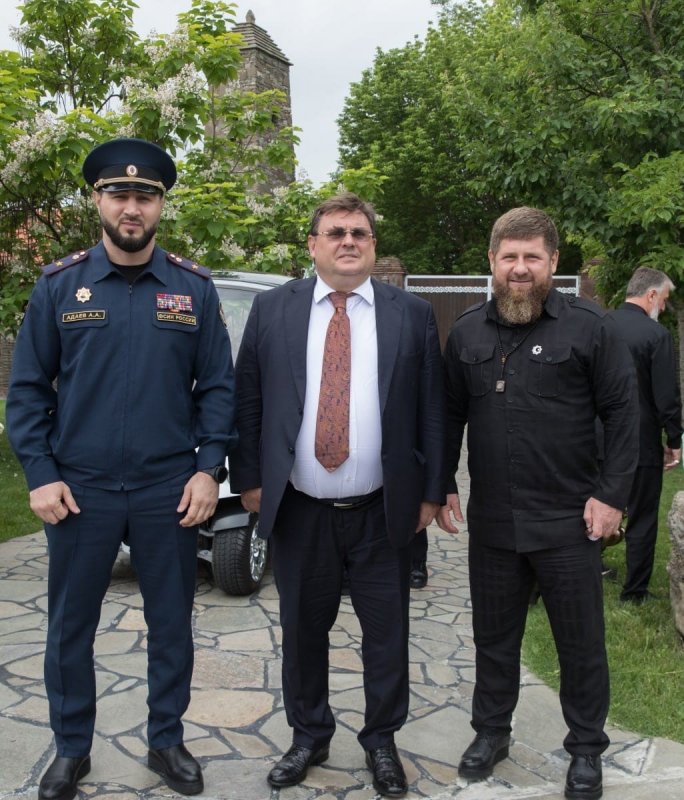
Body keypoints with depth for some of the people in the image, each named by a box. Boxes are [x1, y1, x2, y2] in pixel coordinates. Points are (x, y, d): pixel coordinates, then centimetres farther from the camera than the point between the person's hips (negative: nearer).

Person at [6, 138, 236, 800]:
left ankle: (167, 743, 32)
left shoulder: (194, 288, 1)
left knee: (172, 624, 12)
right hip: (79, 490, 0)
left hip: (170, 491, 0)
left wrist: (209, 469, -7)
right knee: (70, 627, 12)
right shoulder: (59, 285, 1)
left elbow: (218, 387, 2)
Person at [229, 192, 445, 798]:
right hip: (298, 510, 1)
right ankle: (309, 736, 37)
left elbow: (432, 409, 0)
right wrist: (249, 479, 0)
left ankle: (382, 741, 34)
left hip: (384, 512, 0)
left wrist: (432, 492, -1)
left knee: (387, 633, 12)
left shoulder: (412, 314, 0)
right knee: (302, 629, 15)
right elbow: (247, 401, 3)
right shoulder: (272, 310, 2)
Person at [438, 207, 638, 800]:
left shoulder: (590, 327, -6)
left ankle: (587, 750, 31)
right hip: (491, 522, 3)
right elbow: (451, 416, 11)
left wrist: (612, 494, -10)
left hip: (569, 522, -3)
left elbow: (622, 412, -6)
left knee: (580, 643, 11)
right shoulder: (467, 333, 6)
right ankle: (491, 732, 36)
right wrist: (442, 484, 7)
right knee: (494, 637, 17)